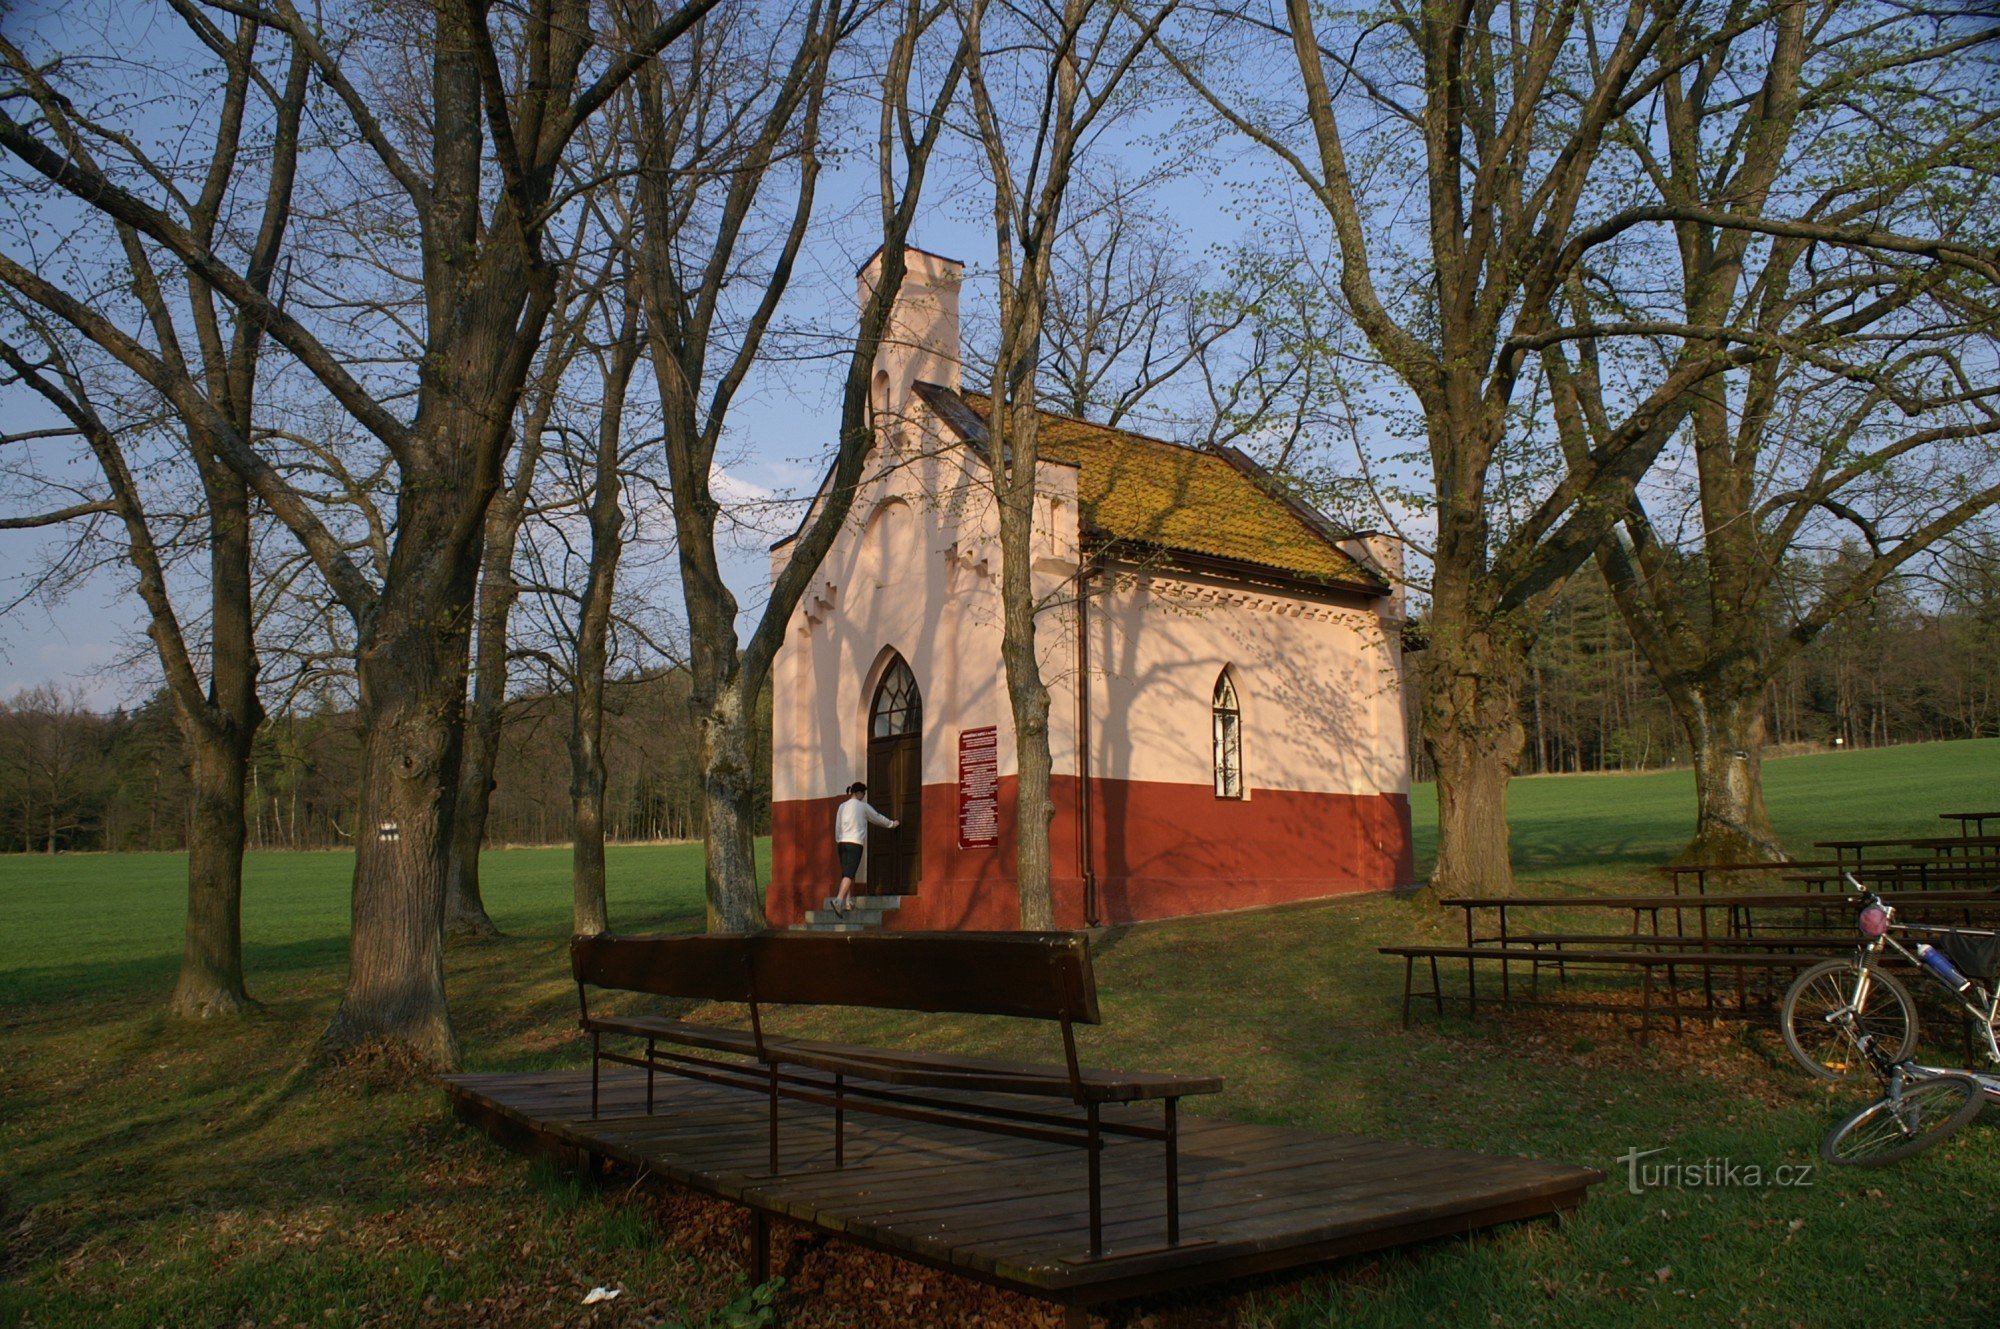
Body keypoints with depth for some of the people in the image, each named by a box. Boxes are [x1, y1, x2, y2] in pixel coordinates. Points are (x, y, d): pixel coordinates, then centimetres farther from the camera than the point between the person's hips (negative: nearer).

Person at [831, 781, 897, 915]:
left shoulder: (842, 807, 12)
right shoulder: (863, 806, 2)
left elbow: (837, 827, 13)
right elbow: (878, 818, 14)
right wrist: (892, 824, 30)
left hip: (842, 842, 5)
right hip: (855, 843, -5)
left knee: (847, 873, 13)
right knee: (849, 874, -13)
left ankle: (849, 901, 12)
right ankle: (839, 900, -28)